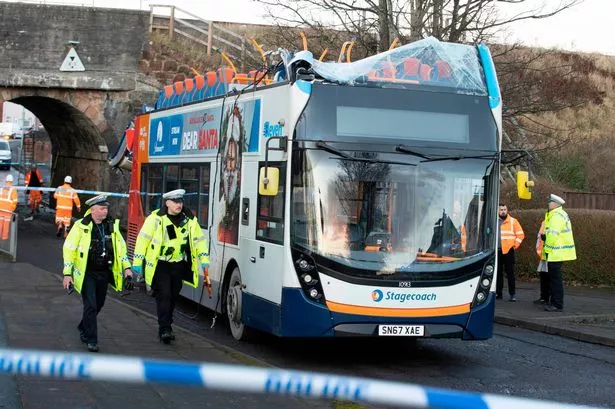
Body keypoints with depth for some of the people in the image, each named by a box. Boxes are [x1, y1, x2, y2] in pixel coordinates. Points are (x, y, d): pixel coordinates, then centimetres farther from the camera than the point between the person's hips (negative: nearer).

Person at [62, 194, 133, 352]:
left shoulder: (112, 225, 4)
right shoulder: (81, 226, -11)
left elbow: (120, 247, 13)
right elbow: (69, 249, -7)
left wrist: (126, 267, 5)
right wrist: (67, 274, -10)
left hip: (104, 273, 5)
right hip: (86, 274, -5)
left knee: (98, 305, 15)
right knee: (91, 306, -9)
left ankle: (83, 328, 39)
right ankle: (91, 340, 0)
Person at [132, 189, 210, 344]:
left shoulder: (190, 220, 4)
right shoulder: (156, 219, -10)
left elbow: (199, 240, 10)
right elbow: (143, 238, -8)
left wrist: (204, 261, 3)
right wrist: (137, 262, -9)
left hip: (178, 265, 5)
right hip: (159, 265, -5)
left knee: (173, 297, 11)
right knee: (164, 296, -11)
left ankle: (166, 328, 24)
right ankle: (165, 330, -12)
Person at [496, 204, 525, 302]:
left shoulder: (513, 221, 1)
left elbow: (520, 235, 0)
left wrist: (515, 246, -5)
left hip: (508, 251, -4)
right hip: (497, 251, 4)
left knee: (510, 273, -5)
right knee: (498, 272, 7)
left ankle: (512, 294, -2)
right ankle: (498, 293, 14)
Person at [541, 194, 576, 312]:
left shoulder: (557, 216, -16)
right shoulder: (560, 214, 18)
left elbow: (553, 235, -22)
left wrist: (547, 250, -15)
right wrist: (544, 236, 5)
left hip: (555, 254, -11)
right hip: (557, 253, 11)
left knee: (555, 279, -7)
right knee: (554, 279, 15)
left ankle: (557, 305, -4)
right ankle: (555, 303, 22)